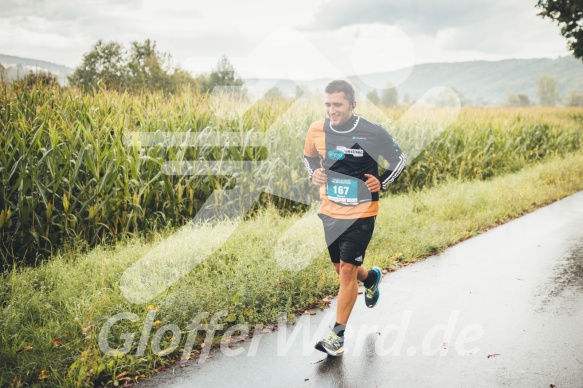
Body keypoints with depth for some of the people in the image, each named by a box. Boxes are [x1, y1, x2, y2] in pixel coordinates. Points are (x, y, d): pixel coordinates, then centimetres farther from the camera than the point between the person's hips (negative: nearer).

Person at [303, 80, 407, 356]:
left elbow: (400, 160, 2)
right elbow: (309, 157, 15)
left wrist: (382, 182, -13)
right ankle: (371, 278, 51)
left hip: (361, 212, -4)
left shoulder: (373, 133, -14)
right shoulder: (317, 130, -6)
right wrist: (314, 173, -6)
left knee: (347, 270, -7)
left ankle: (338, 335, 5)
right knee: (340, 268, 15)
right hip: (331, 211, 5)